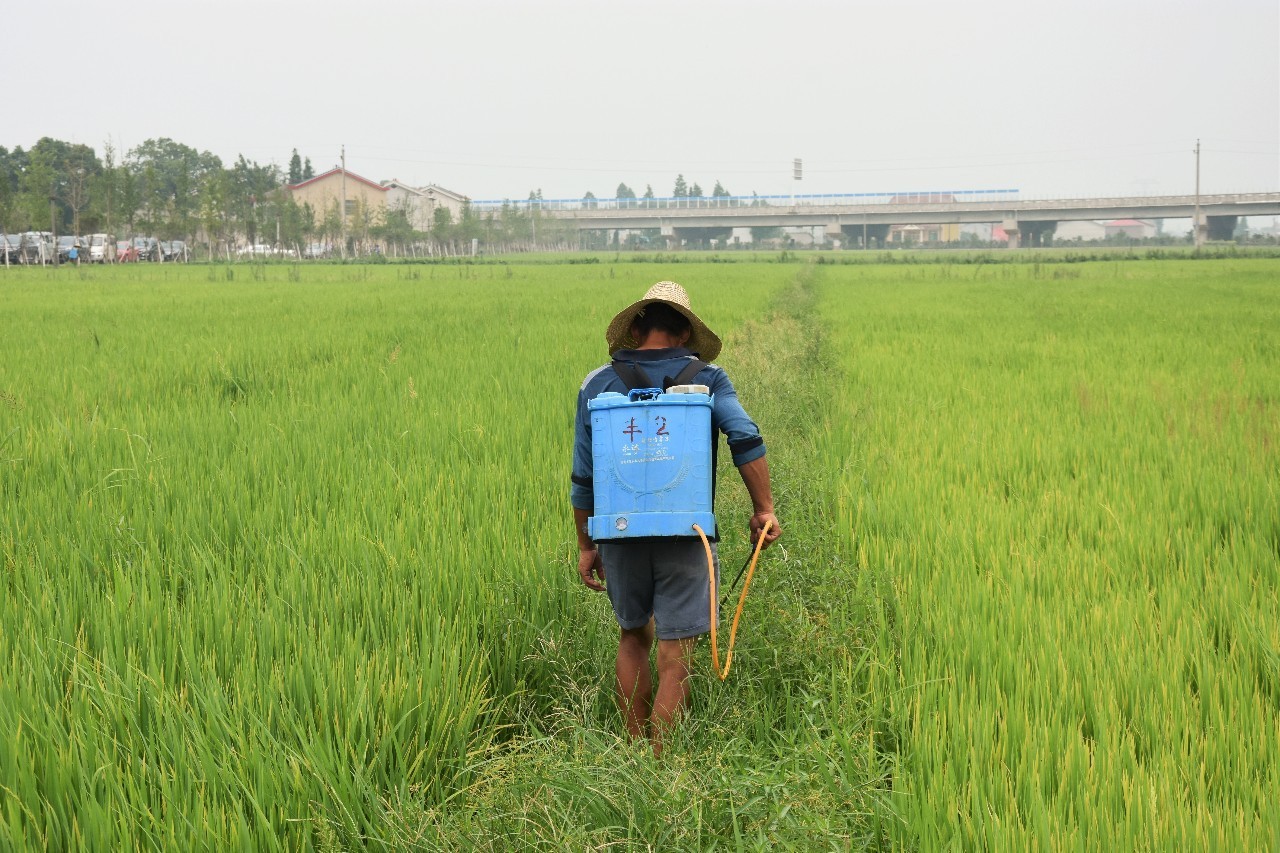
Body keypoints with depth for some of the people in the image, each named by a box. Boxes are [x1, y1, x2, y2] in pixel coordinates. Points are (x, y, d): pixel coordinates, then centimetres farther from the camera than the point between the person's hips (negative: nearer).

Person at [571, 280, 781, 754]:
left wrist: (586, 546, 14)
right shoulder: (706, 379, 2)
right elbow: (746, 438, -14)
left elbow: (583, 478, 6)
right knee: (674, 661, 3)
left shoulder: (598, 384, 6)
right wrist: (764, 509, -6)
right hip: (684, 537, -2)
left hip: (620, 536, 3)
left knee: (634, 637, 23)